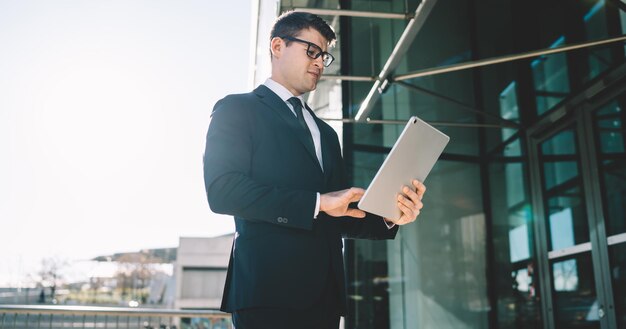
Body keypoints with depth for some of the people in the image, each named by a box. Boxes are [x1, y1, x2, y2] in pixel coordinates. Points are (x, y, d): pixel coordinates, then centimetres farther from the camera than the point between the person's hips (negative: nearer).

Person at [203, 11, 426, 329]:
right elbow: (222, 190, -13)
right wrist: (317, 202, -15)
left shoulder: (326, 132, 23)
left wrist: (387, 218, -1)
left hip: (325, 292, 6)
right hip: (269, 288, -6)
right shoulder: (237, 109, 3)